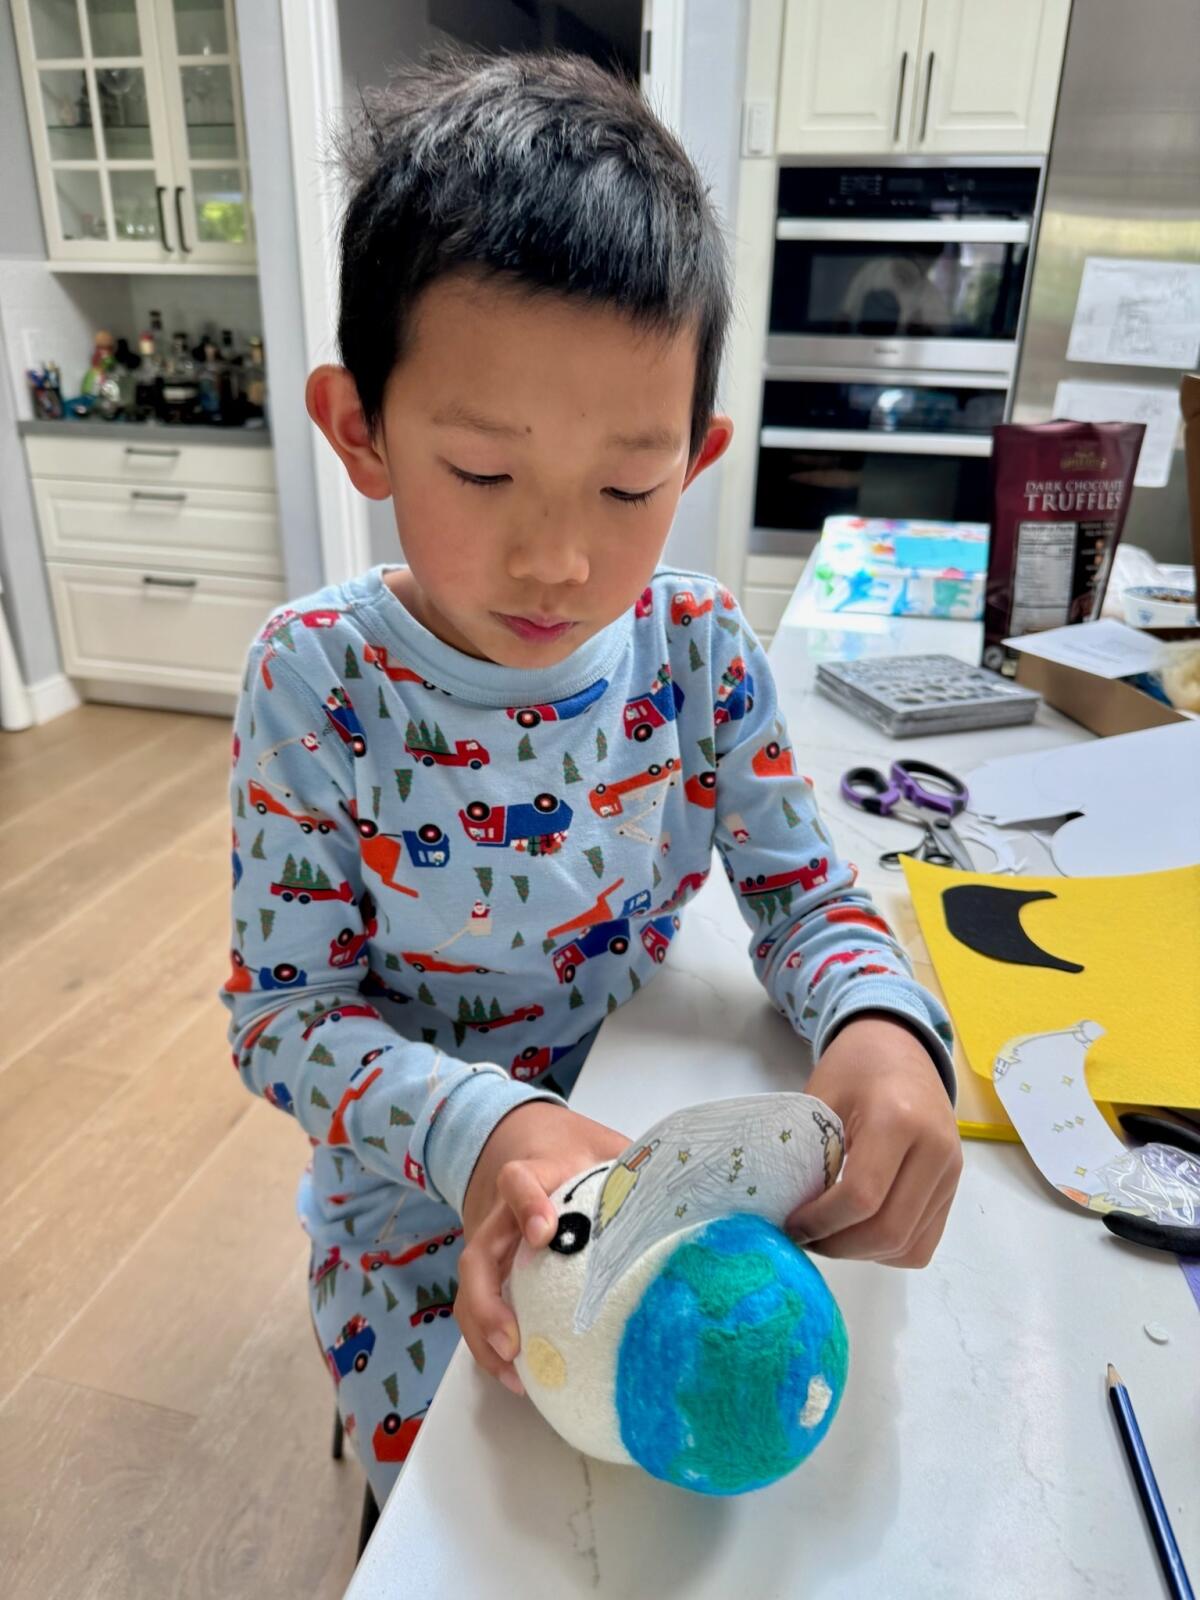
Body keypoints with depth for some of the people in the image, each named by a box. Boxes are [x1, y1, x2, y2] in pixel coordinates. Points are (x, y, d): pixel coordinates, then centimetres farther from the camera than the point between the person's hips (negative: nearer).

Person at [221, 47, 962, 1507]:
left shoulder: (699, 650, -15)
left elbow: (802, 889, -7)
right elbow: (285, 1009, -18)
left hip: (646, 1150, 3)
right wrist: (475, 1126, -38)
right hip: (417, 1194, -1)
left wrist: (879, 1025, -31)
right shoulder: (314, 684, -22)